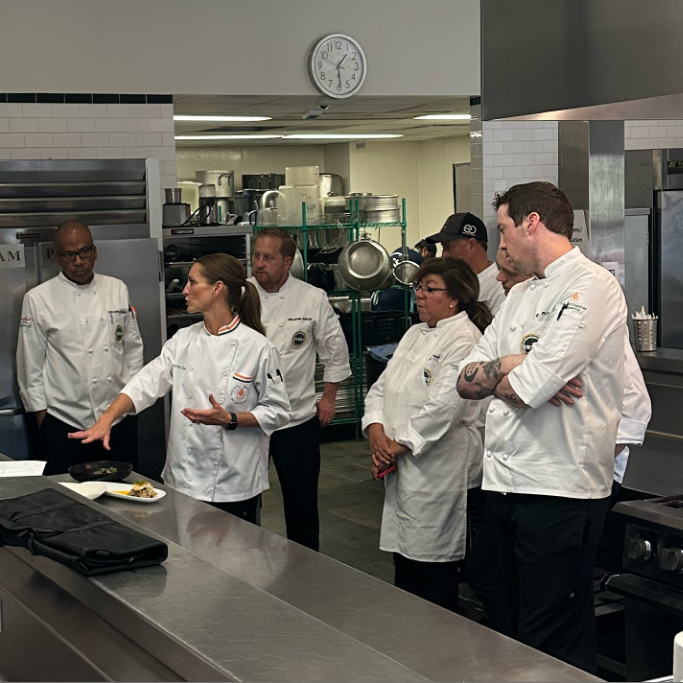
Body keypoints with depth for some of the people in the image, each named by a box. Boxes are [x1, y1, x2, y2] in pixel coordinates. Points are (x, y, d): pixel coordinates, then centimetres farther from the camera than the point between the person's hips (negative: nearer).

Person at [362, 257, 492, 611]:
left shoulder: (464, 339, -13)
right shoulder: (415, 334, 15)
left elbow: (443, 406, -22)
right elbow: (382, 387, 14)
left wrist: (398, 446, -15)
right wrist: (376, 430, -4)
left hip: (440, 471, -9)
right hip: (405, 469, 9)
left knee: (435, 570, -1)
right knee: (404, 559, 16)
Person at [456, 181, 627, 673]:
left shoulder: (591, 287, -12)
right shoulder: (521, 295, 16)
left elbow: (526, 386, -23)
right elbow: (467, 382, 9)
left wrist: (494, 375, -1)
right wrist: (514, 367, -10)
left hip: (561, 490, -9)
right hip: (510, 482, 9)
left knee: (555, 649, -2)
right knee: (523, 628, 18)